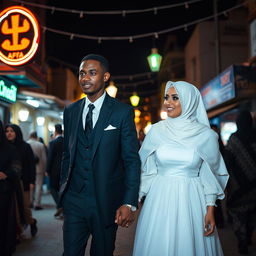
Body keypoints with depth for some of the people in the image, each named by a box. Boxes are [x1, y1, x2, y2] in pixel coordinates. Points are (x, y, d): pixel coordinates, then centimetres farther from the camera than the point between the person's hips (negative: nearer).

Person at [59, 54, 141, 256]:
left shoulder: (123, 112, -6)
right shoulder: (70, 111, 7)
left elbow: (132, 160, -8)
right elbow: (67, 154, 14)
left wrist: (129, 203, -14)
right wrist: (63, 190, 12)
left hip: (106, 201, -3)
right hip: (74, 199, 3)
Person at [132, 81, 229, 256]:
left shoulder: (206, 134, -4)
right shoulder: (157, 130, 0)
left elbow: (211, 175, 1)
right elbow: (145, 168, 6)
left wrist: (210, 211, -3)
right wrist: (134, 201, 5)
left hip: (191, 202, -1)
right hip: (160, 200, 1)